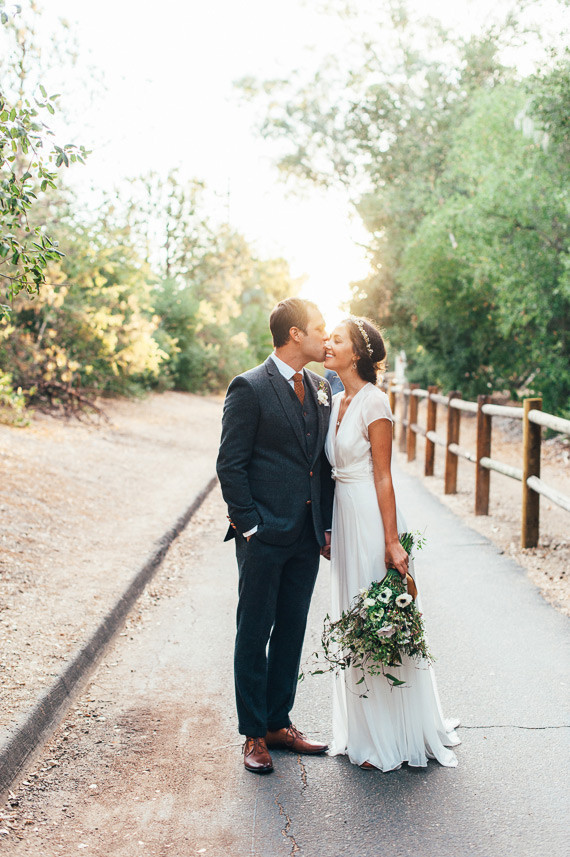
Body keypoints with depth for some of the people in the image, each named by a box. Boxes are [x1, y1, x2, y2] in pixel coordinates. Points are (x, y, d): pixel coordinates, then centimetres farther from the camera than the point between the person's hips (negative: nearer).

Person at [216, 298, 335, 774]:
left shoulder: (321, 389, 11)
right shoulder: (250, 388, -9)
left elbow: (324, 462, 14)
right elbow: (230, 465, -10)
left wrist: (327, 525, 10)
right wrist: (248, 526, -12)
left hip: (307, 538, 7)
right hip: (264, 537, -6)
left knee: (292, 632, 13)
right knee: (255, 635, 4)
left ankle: (279, 723, 27)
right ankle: (253, 735, 15)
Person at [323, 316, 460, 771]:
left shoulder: (373, 401, -13)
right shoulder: (338, 400, 11)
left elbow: (383, 477, -15)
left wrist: (392, 542, -17)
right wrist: (326, 528, 17)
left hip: (372, 518, -8)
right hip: (344, 517, 8)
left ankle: (393, 738, 15)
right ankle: (364, 731, 27)